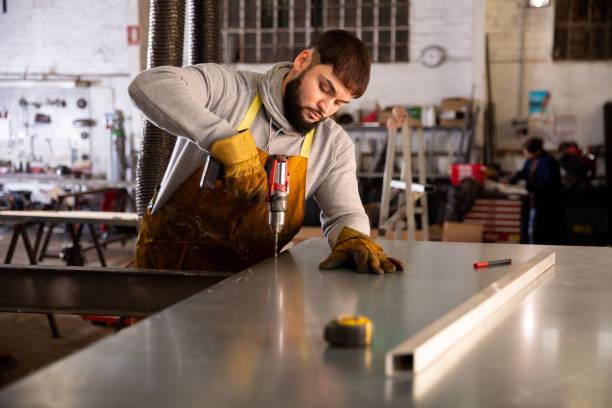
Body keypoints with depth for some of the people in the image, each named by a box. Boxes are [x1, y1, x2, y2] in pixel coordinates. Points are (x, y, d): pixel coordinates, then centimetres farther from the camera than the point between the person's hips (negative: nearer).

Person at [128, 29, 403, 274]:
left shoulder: (334, 145, 0)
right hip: (167, 263, -4)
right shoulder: (227, 87, -12)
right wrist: (226, 139, -36)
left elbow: (345, 214, 4)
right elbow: (148, 85, -26)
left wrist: (354, 241, -21)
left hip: (246, 280, 4)